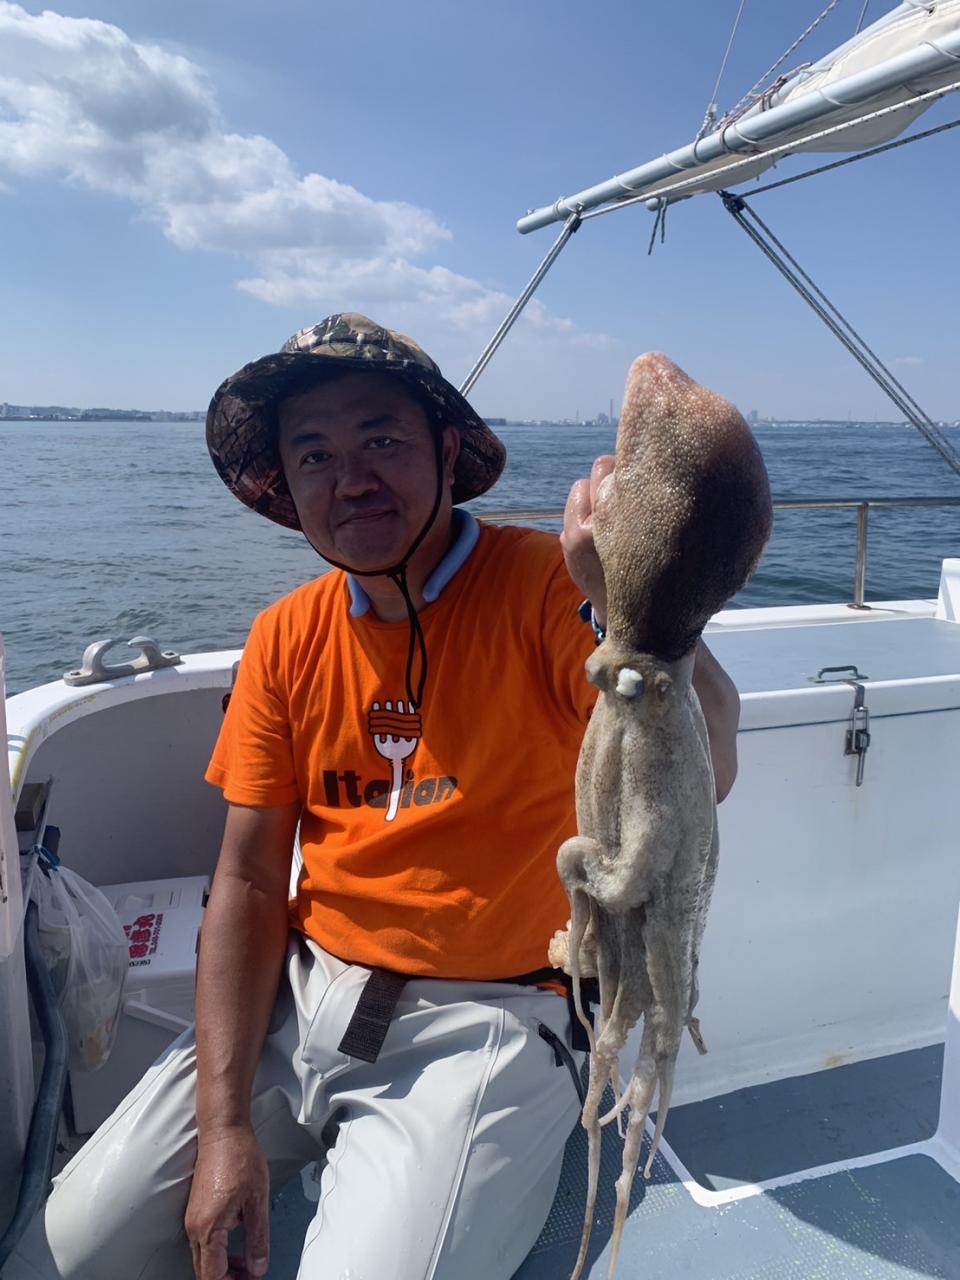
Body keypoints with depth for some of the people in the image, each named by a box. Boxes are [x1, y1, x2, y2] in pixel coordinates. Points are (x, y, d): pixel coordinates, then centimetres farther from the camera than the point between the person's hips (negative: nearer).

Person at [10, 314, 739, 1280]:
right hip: (302, 995, 4)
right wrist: (223, 1124, -5)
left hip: (483, 1018, -3)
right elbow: (248, 883, 2)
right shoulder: (286, 638, 1)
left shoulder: (547, 585, -13)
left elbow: (704, 776, -27)